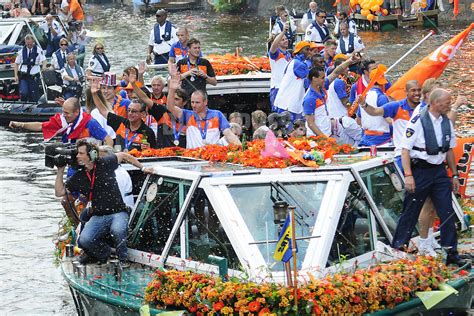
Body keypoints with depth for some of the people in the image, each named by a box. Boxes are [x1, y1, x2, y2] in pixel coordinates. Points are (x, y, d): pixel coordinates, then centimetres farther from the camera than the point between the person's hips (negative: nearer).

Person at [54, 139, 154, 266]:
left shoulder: (105, 164, -3)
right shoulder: (78, 177, 6)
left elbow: (123, 155, 13)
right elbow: (59, 192, 5)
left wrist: (143, 168, 17)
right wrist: (60, 171, 1)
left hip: (118, 212, -3)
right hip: (98, 217, 3)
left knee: (117, 230, -38)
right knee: (84, 240, -24)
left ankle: (122, 260, -8)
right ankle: (103, 252, 9)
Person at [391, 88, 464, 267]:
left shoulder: (447, 123, 8)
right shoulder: (418, 122, -12)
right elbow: (405, 150, -13)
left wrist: (454, 175, 16)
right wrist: (408, 175, -19)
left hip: (439, 172, 6)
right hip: (420, 171, -6)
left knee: (447, 214, 3)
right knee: (410, 214, 1)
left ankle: (451, 254, 9)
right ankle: (397, 250, 13)